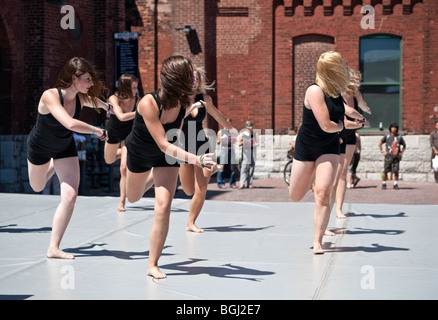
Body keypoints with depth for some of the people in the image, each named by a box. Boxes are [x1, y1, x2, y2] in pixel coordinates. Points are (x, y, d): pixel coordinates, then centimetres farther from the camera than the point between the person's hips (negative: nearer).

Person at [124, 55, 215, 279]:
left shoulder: (183, 103, -24)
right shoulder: (148, 103, -39)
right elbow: (163, 145, -43)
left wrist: (193, 108, -7)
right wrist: (196, 160, -50)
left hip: (166, 158, 1)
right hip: (140, 153, -1)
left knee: (163, 206, -16)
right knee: (133, 198, 25)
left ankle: (153, 265, -3)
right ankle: (152, 177, 63)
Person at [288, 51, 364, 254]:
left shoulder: (336, 91, 0)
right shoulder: (315, 91, -22)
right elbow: (326, 125, -24)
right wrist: (340, 126, -6)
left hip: (329, 148, 4)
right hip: (306, 147, -4)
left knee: (323, 193, -16)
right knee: (296, 196, 9)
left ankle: (318, 241, -9)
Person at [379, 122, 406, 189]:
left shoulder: (399, 137, 8)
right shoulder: (387, 136, 3)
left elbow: (404, 146, 21)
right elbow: (380, 144, 11)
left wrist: (401, 152, 8)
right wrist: (382, 152, 2)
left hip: (396, 157, 1)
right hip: (388, 156, -1)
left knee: (396, 171, -5)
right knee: (385, 171, -1)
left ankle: (396, 184, 4)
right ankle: (384, 184, 11)